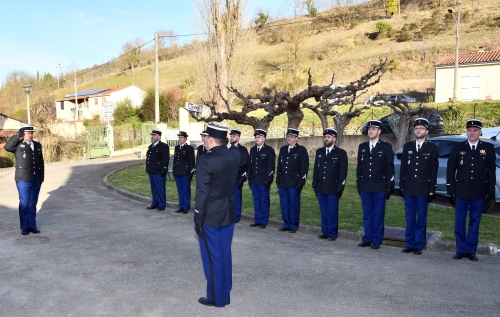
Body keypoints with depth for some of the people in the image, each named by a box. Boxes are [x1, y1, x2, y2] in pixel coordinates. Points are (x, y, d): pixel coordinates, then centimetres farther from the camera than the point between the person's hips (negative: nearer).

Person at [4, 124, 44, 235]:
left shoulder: (37, 145, 11)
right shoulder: (18, 145, 0)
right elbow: (7, 147, -21)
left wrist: (42, 177, 7)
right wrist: (18, 135, -21)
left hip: (36, 180, 4)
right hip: (23, 180, -4)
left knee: (33, 203, 10)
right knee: (24, 203, 1)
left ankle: (32, 226, 18)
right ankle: (24, 227, 11)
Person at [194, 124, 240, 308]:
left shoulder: (206, 161, -19)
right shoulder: (234, 155, -1)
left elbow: (202, 194, -18)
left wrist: (198, 220, -11)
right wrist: (217, 148, 12)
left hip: (210, 216, -6)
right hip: (228, 214, 7)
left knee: (212, 257, 7)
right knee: (224, 255, 16)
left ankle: (216, 298, 20)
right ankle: (225, 294, 29)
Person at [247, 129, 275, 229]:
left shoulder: (269, 150, -5)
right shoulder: (252, 149, 12)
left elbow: (271, 167, -9)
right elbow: (250, 164, 14)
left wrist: (268, 180, -13)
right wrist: (249, 178, 11)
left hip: (264, 181, -5)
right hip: (254, 180, 5)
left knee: (264, 201, 3)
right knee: (256, 200, 11)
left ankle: (263, 221, 12)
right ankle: (257, 220, 20)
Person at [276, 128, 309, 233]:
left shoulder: (301, 150, -3)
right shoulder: (283, 149, 14)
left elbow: (304, 167, -7)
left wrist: (301, 183, -12)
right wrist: (278, 180, 12)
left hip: (294, 184, -5)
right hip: (282, 183, 5)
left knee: (294, 205, 2)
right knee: (284, 205, 10)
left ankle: (293, 226, 13)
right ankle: (286, 225, 21)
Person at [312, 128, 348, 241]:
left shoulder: (341, 153, -1)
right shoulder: (319, 152, 13)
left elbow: (343, 172, -4)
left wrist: (340, 188, -8)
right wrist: (315, 185, 10)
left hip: (333, 189, -4)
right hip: (321, 189, 4)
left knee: (332, 212, -1)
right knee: (324, 212, 10)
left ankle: (332, 234, 10)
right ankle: (325, 232, 19)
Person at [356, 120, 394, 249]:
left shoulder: (386, 147, 0)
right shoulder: (362, 146, 11)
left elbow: (390, 167, -2)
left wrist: (390, 186, -6)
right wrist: (358, 184, 9)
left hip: (380, 187, -3)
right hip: (365, 187, 3)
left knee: (378, 214, 3)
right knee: (367, 214, 9)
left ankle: (376, 240, 11)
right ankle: (367, 239, 17)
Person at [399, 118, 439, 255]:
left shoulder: (432, 148, 1)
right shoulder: (407, 146, 10)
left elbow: (434, 170, -1)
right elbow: (403, 167, 10)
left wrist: (432, 189, -6)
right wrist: (401, 186, 5)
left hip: (423, 189, -3)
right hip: (408, 188, 3)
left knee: (421, 219, 3)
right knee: (410, 218, 8)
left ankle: (419, 245, 12)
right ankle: (410, 244, 16)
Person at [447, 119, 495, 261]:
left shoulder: (488, 148, 5)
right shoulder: (458, 147, 4)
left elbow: (491, 171, 5)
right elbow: (450, 169, 4)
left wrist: (490, 190, -1)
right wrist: (451, 188, -2)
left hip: (479, 192, 0)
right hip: (461, 191, 0)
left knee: (475, 221, 6)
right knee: (460, 221, 5)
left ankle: (471, 250, 15)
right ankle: (461, 249, 14)